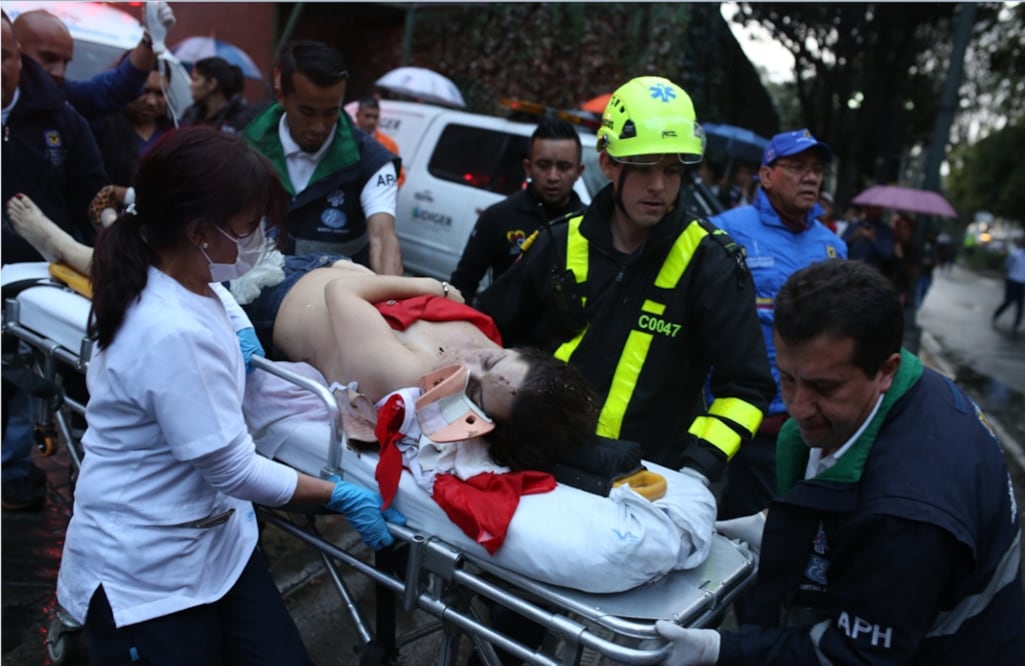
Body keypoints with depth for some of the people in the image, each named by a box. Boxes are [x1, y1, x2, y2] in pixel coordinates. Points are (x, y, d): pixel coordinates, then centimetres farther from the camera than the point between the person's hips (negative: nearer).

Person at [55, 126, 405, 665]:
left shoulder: (184, 289, -1)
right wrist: (343, 497, -12)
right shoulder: (172, 334, -29)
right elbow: (235, 471, -22)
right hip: (145, 573, -8)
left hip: (215, 539, 8)